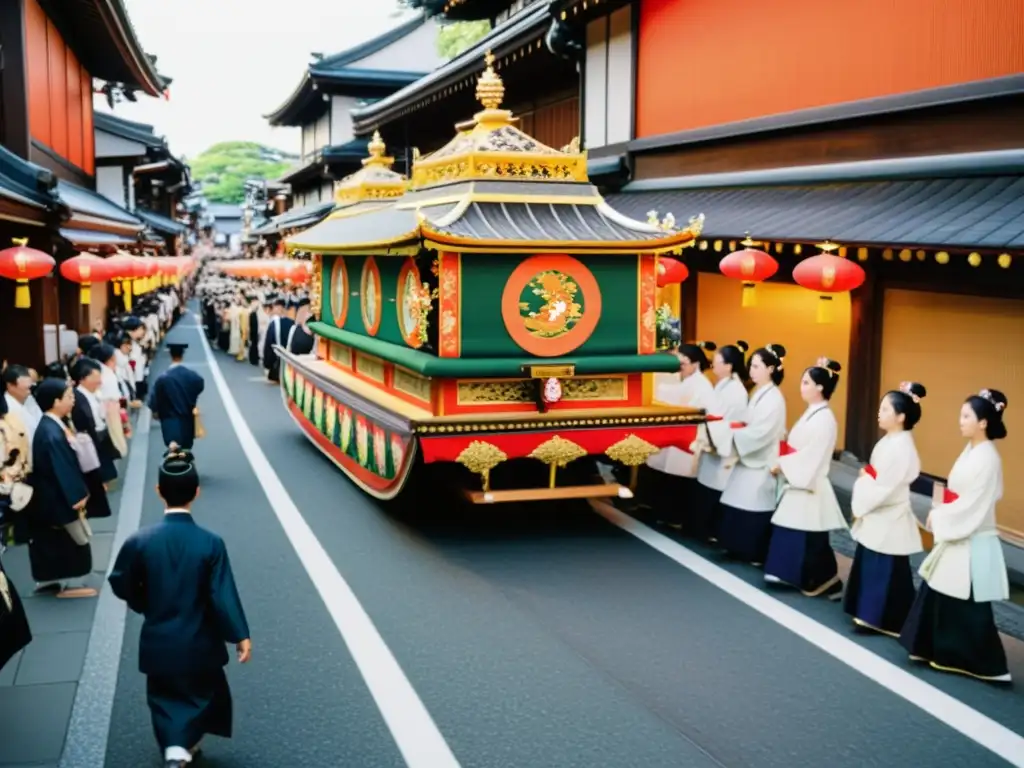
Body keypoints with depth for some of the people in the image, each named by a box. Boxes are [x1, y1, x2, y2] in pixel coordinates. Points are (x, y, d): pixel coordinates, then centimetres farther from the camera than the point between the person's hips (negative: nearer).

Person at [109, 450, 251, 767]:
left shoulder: (139, 541, -15)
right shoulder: (211, 543, -19)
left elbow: (121, 585, -1)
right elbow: (223, 596, -16)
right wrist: (240, 635, -5)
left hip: (158, 642, 1)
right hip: (199, 642, -1)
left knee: (164, 696, 22)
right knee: (204, 692, 25)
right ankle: (186, 742, 22)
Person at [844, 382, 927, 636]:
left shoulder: (901, 447, -21)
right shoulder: (888, 441, 8)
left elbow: (886, 487, -23)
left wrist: (860, 505, -11)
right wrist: (860, 505, 1)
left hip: (889, 521, -9)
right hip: (876, 518, 9)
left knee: (886, 572, 0)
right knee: (869, 567, 16)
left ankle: (884, 621, 9)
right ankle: (869, 614, 27)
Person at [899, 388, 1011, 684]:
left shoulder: (987, 459, -19)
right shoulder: (971, 450, 9)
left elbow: (974, 506, -21)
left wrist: (938, 517, -12)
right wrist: (938, 514, 2)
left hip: (972, 545, -9)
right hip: (957, 539, 9)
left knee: (968, 610, 0)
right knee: (937, 597, 15)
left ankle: (987, 666, 10)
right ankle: (934, 650, 27)